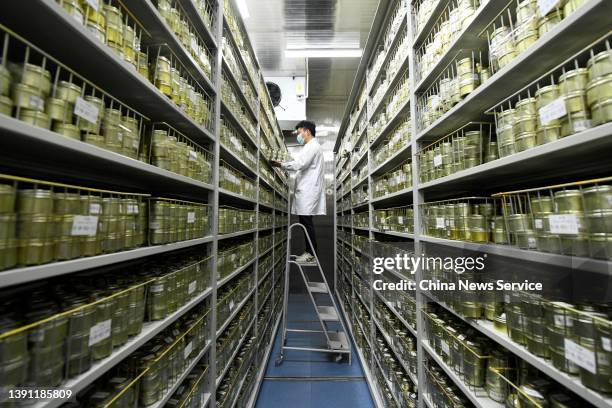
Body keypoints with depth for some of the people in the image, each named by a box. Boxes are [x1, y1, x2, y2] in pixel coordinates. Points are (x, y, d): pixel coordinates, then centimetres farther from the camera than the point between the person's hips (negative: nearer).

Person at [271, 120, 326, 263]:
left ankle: (312, 254, 1)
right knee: (305, 222, 9)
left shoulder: (312, 145, -6)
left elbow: (300, 164, -18)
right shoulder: (310, 147, 26)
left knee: (307, 222, -7)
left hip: (308, 191, -10)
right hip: (305, 190, 10)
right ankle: (309, 252, 16)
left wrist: (281, 164, -11)